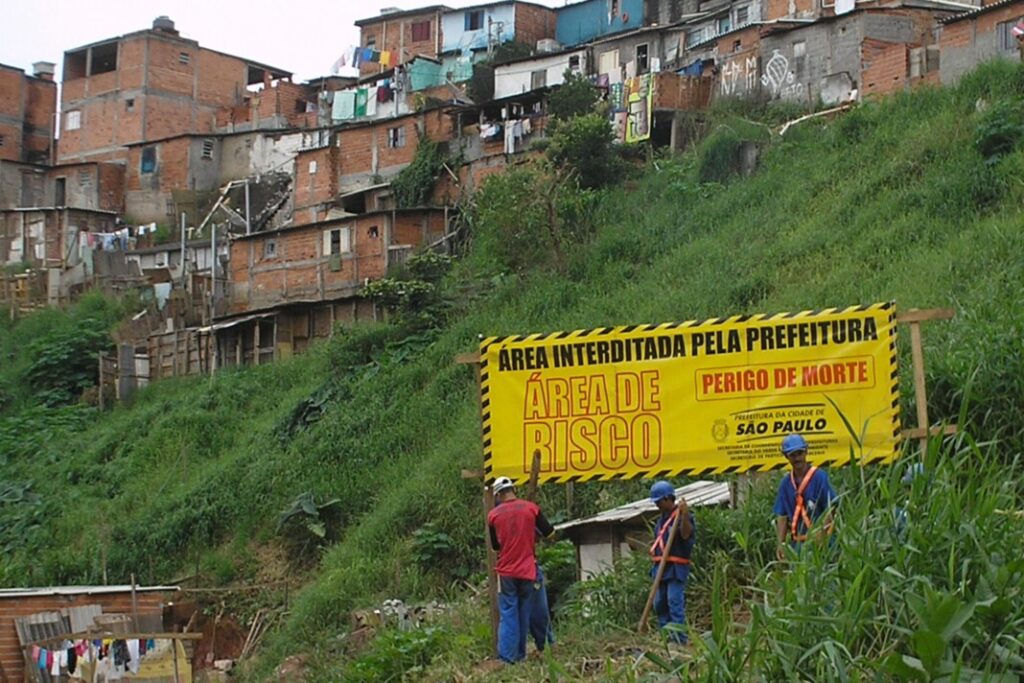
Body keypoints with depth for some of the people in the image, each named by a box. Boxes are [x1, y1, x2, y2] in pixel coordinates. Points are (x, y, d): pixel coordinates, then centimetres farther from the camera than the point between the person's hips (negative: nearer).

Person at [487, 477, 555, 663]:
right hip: (527, 571, 0)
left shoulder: (493, 515, -1)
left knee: (507, 616, 1)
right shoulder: (531, 508, -3)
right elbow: (550, 533, 6)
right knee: (524, 615, 10)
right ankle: (520, 655, 14)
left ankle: (506, 657, -7)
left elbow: (495, 545, 11)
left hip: (506, 572, 0)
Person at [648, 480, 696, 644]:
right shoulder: (661, 519, 19)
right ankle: (666, 635, 18)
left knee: (675, 601, -15)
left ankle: (679, 637, -16)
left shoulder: (683, 516, -7)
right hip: (660, 566, 9)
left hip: (676, 567, -9)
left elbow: (686, 535, -24)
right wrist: (654, 551, 14)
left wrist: (685, 515, -35)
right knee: (659, 603, 10)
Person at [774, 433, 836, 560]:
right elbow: (782, 516, 9)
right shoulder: (785, 483, 8)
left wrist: (819, 537, -18)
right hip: (796, 542, 5)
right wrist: (781, 543, 2)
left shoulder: (819, 477, -6)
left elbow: (829, 511, -9)